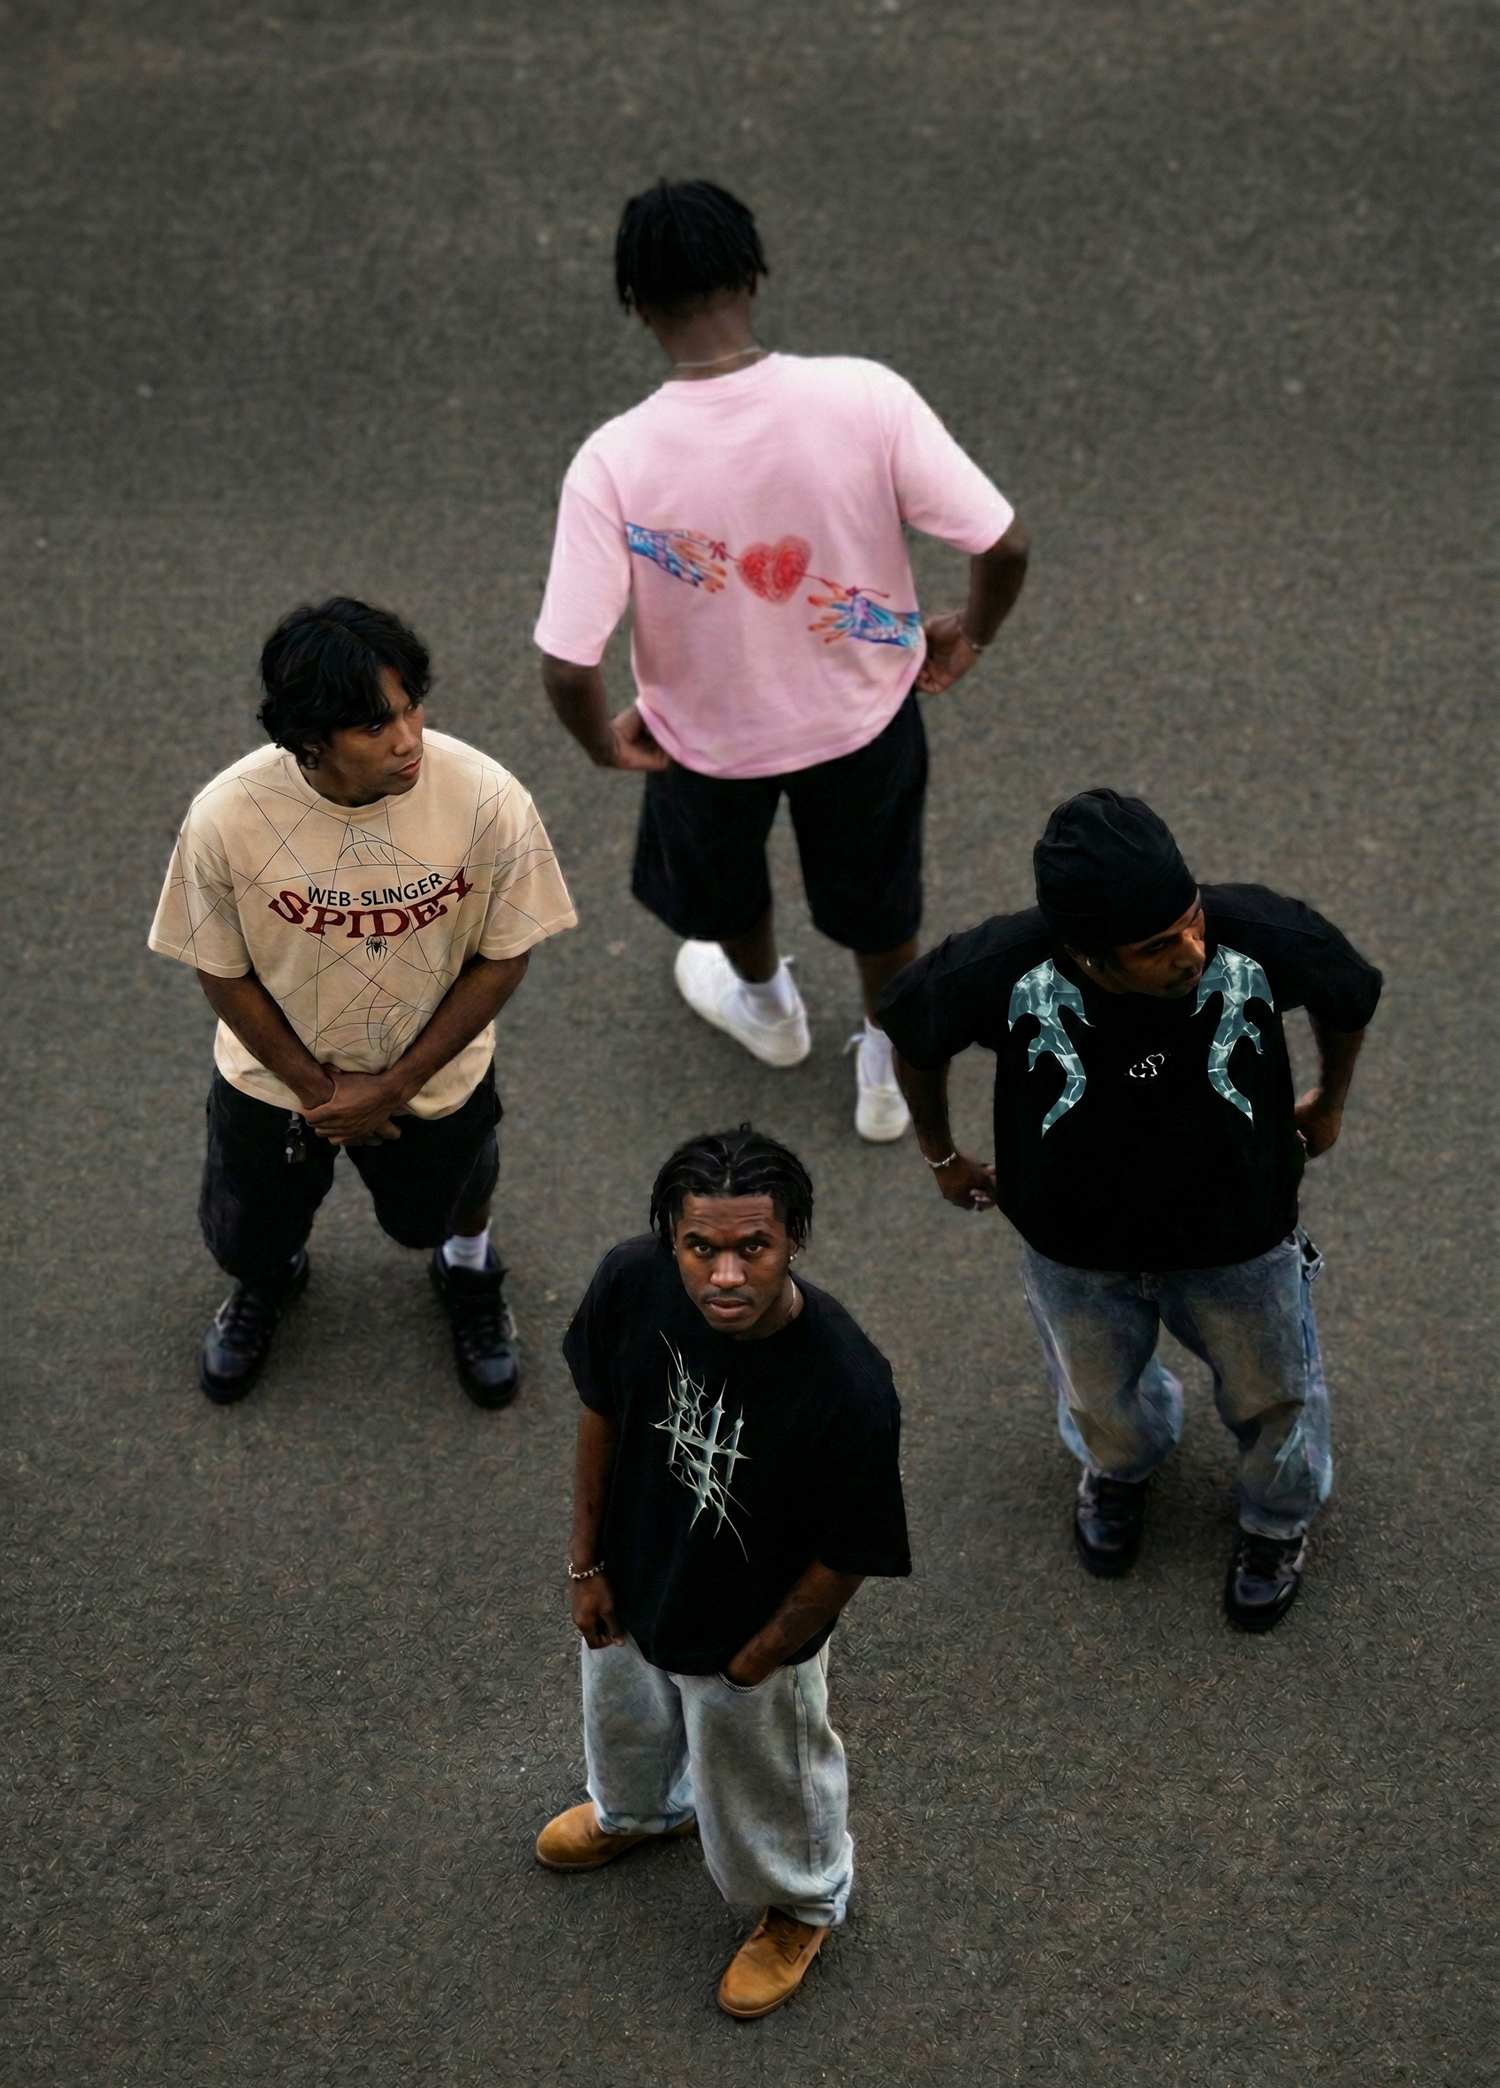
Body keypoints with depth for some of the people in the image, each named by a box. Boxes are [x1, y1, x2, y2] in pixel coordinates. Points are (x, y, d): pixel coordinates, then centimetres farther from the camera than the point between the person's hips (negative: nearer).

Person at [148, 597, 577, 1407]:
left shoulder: (488, 800, -32)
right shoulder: (226, 817, -32)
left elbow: (504, 956, -17)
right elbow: (223, 973, -15)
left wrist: (396, 1083, -16)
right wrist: (317, 1087, -11)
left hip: (434, 1073, 0)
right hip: (275, 1073, 0)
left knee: (440, 1208, 28)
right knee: (247, 1237, 25)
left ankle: (468, 1268, 64)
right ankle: (268, 1280, 62)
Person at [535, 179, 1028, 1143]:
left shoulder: (614, 464, -31)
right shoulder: (867, 398, -28)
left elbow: (568, 666, -30)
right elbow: (1003, 544, -24)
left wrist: (605, 743, -7)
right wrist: (970, 635, -2)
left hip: (710, 731, -1)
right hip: (864, 710, 1)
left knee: (722, 883, 35)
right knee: (878, 897, 31)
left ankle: (768, 1007, 65)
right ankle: (892, 1074, 55)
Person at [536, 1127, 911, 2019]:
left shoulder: (851, 1391, -41)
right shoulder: (634, 1284, -29)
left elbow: (846, 1557, -24)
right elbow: (603, 1411, -8)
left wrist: (758, 1658, -10)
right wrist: (588, 1563, 0)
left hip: (750, 1629, -4)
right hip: (633, 1584, 5)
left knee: (758, 1782, 26)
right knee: (623, 1719, 36)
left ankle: (805, 1903, 60)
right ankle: (639, 1812, 72)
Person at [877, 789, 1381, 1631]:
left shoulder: (1265, 939, -36)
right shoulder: (1002, 972, -37)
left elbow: (1353, 995, -10)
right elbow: (913, 1030, -12)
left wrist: (1329, 1106, 8)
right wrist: (942, 1155, 4)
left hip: (1241, 1237, 0)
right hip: (1077, 1246, 0)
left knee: (1271, 1394, 27)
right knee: (1101, 1395, 31)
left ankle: (1280, 1516, 62)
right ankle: (1121, 1466, 69)